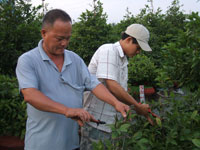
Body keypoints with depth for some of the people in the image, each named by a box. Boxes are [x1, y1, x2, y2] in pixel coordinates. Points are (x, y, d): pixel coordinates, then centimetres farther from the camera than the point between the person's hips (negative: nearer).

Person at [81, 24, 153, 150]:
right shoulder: (108, 50, -13)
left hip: (112, 122, 9)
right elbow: (112, 86, -23)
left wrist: (143, 110, 9)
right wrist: (138, 106, -15)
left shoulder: (123, 60, 14)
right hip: (96, 120, -8)